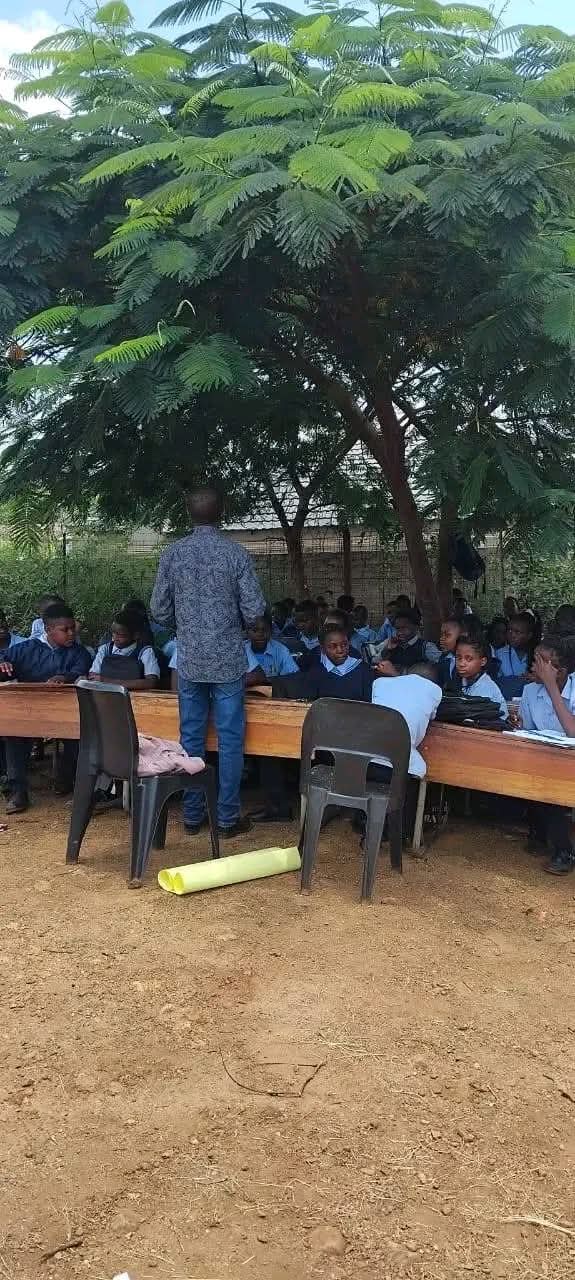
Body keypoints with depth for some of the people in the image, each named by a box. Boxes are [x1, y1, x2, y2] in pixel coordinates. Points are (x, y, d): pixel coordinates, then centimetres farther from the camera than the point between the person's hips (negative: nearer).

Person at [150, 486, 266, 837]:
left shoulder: (172, 554, 0)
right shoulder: (236, 552, -7)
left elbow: (159, 610, 2)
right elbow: (254, 610, -8)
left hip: (189, 660, 3)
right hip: (228, 660, -3)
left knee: (191, 738, 10)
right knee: (230, 739, 4)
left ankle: (193, 815, 17)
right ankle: (228, 817, 9)